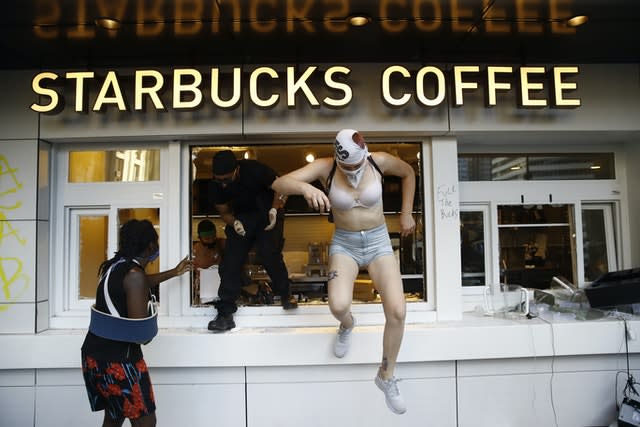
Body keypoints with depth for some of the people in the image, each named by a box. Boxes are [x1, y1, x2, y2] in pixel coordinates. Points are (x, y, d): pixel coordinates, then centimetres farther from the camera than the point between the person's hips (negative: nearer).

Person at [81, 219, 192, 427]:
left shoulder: (115, 265, 7)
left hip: (95, 352, 9)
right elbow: (140, 330, -21)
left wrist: (174, 272, 38)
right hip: (117, 357, -9)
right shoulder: (134, 273, -20)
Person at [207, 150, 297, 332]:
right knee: (231, 259, -9)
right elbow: (224, 212, 0)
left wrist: (274, 210, -25)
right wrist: (234, 222, -22)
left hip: (267, 213, -3)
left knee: (268, 253, -22)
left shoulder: (254, 170, -27)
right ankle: (225, 313, -6)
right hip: (242, 217, 4)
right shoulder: (216, 186, -14)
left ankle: (285, 294, 4)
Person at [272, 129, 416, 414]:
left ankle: (386, 376, 12)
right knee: (338, 306, -26)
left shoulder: (379, 161, -11)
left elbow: (408, 172, 11)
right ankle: (347, 325, 17)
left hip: (379, 242, 1)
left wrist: (406, 214, 8)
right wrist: (306, 188, -49)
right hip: (344, 244, -1)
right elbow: (279, 183, -27)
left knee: (397, 312, -15)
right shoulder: (325, 167, -16)